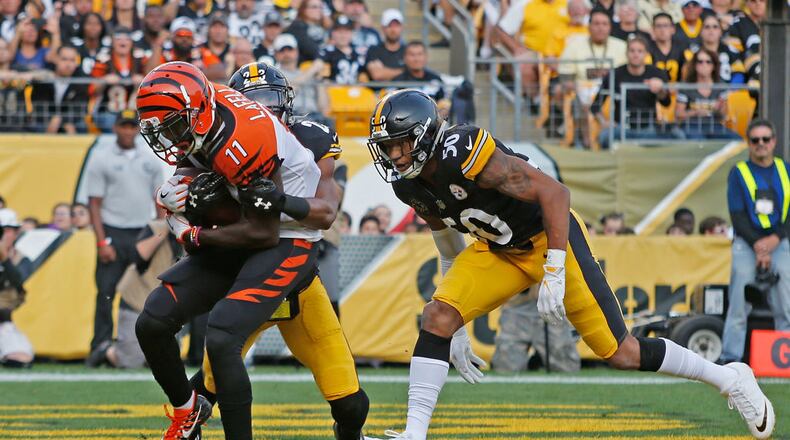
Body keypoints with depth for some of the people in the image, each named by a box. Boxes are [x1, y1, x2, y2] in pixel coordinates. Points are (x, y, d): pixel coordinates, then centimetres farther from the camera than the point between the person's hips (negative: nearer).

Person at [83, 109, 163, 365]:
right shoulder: (101, 159, 1)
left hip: (144, 235, 4)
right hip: (113, 234, -4)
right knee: (106, 292, -7)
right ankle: (101, 348, -6)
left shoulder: (150, 160, 13)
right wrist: (102, 242, -12)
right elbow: (94, 203, -3)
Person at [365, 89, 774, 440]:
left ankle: (730, 379, 17)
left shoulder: (466, 153, -31)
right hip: (498, 251, 7)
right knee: (437, 318, -15)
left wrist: (554, 275, -30)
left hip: (549, 239, -7)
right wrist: (457, 328, 17)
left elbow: (554, 192, -28)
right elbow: (449, 242, 13)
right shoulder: (411, 185, -5)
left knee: (619, 353, -1)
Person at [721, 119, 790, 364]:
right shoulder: (739, 173, 6)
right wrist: (757, 245, -11)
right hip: (746, 242, -2)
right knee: (739, 301, -9)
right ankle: (731, 357, -9)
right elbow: (737, 215, 0)